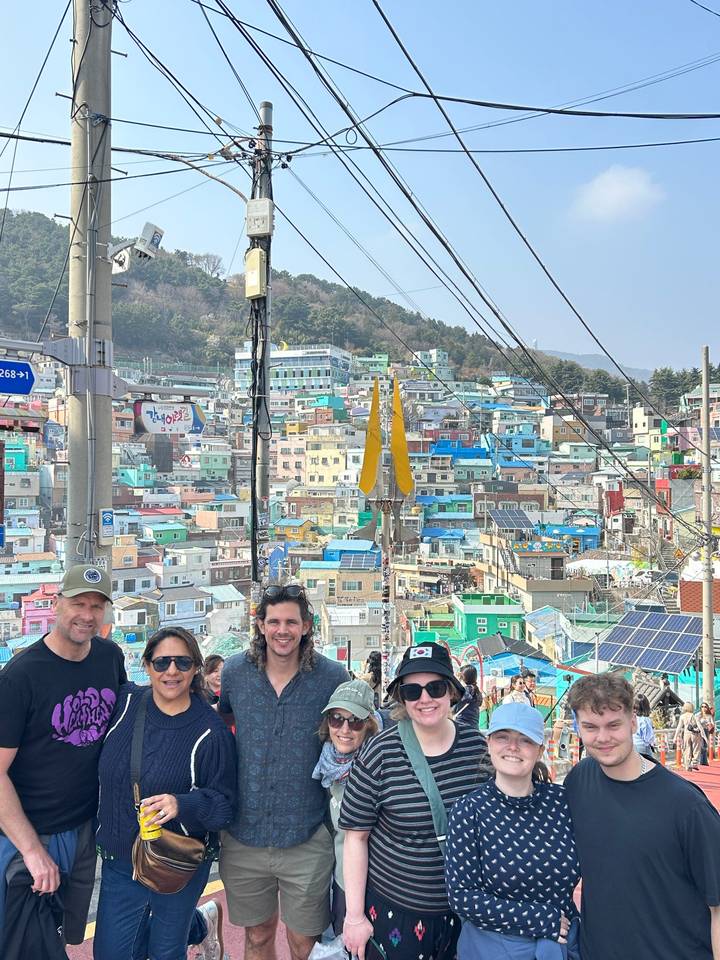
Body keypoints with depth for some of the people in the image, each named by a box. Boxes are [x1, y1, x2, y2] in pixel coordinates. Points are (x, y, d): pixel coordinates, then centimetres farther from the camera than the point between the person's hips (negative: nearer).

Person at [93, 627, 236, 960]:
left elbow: (225, 803, -15)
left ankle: (201, 923, 47)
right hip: (119, 860, 4)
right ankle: (200, 925, 38)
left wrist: (182, 805, -31)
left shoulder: (211, 731, -17)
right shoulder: (125, 702, -8)